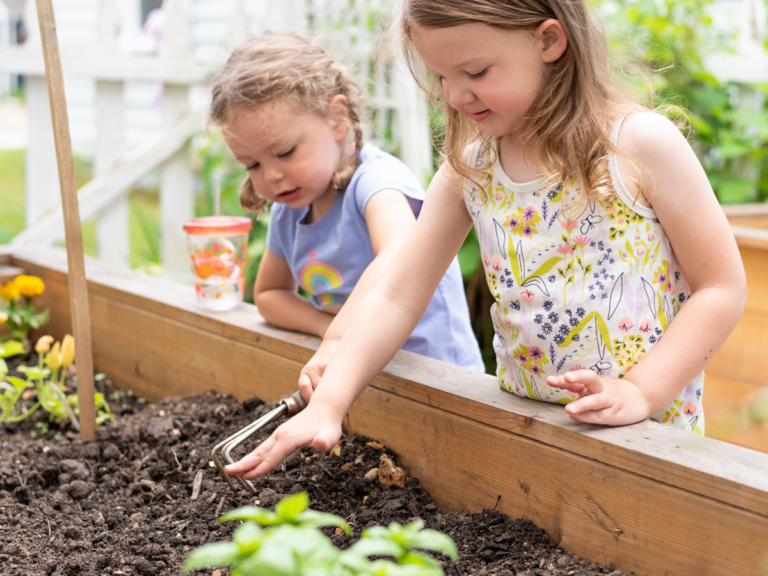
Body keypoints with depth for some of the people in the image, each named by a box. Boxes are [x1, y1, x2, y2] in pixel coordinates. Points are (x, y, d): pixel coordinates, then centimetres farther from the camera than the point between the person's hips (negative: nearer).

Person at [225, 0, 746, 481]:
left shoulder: (640, 145, -11)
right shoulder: (468, 170, 1)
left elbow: (723, 288, -9)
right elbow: (397, 296, 1)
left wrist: (640, 391, -19)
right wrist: (327, 404, -10)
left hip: (651, 430, -4)